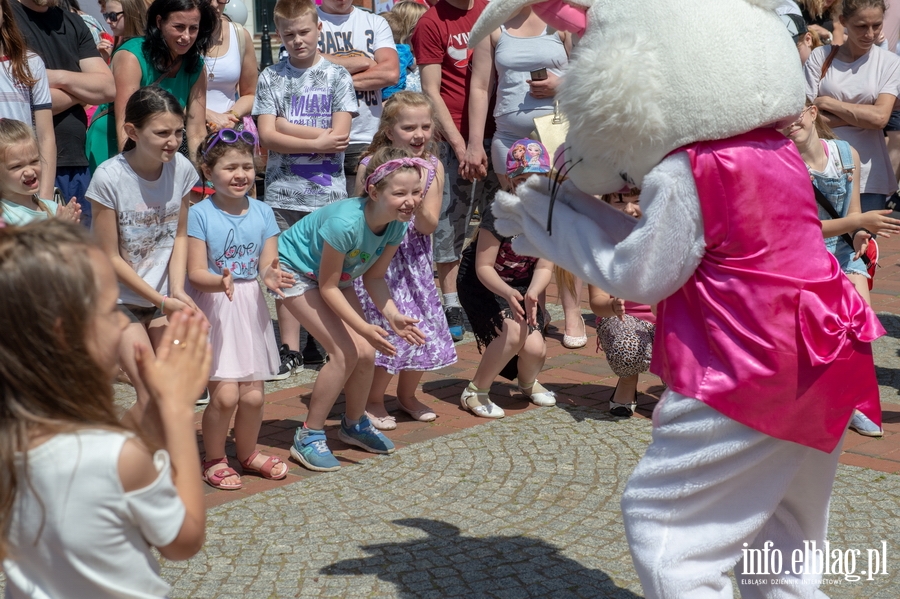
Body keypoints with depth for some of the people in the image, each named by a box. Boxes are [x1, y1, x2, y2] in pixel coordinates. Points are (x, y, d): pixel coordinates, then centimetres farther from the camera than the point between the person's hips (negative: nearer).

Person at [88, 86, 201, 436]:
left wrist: (176, 291, -10)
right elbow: (111, 258, -14)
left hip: (162, 296, 4)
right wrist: (161, 301, -13)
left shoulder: (182, 169, -10)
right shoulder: (109, 178, -22)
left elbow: (179, 236, 2)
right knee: (152, 399, -11)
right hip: (121, 298, -4)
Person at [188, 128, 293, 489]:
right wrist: (220, 282, -35)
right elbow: (196, 273, -14)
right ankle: (214, 460, 14)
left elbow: (267, 264, -3)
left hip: (251, 309, 4)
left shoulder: (263, 213, 2)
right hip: (214, 310, -4)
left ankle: (248, 453, 31)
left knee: (253, 395, 6)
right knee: (225, 395, -10)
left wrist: (271, 276, -26)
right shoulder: (199, 214, -10)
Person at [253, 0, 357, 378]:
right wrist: (317, 142, -9)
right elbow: (267, 137, -3)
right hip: (283, 191, 1)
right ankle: (290, 350, 10)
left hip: (327, 192, -1)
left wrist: (288, 127, -8)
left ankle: (320, 343, 15)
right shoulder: (271, 78, 6)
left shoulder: (337, 76, 3)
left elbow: (340, 135, -6)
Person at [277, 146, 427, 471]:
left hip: (337, 273, 7)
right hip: (297, 270, -7)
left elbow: (374, 276, -6)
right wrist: (364, 328, -34)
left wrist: (392, 314, -22)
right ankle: (308, 437, -3)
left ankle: (354, 423, 23)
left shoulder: (397, 224, -17)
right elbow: (327, 287, -28)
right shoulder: (345, 222, -38)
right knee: (346, 352, -18)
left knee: (366, 353, -4)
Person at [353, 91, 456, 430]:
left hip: (415, 260, 4)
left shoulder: (432, 167, -3)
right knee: (389, 331, -7)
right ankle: (373, 402, 16)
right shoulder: (371, 166, -13)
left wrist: (419, 193, -25)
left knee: (423, 331, 7)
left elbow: (428, 226, -8)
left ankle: (407, 395, 32)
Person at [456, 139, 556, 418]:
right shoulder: (500, 214, -25)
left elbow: (544, 268, -11)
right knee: (513, 332, -29)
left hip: (521, 285, 4)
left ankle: (528, 382, 26)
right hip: (482, 282, -4)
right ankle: (474, 392, -7)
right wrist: (508, 293, -41)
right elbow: (484, 268, -24)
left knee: (535, 349, -13)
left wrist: (532, 293, -31)